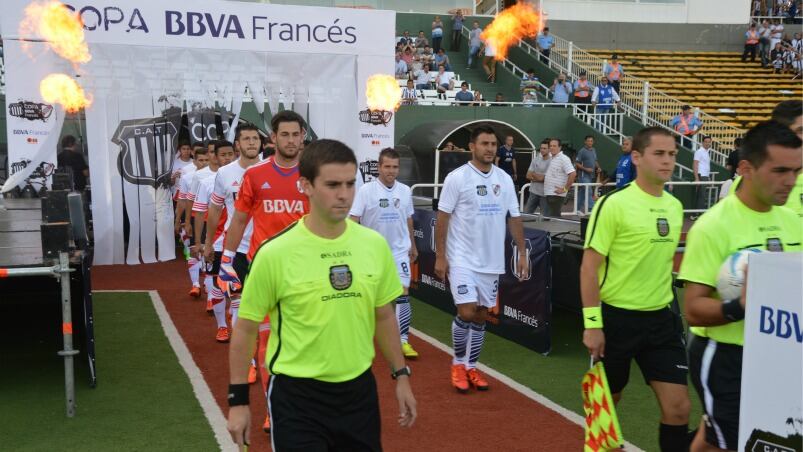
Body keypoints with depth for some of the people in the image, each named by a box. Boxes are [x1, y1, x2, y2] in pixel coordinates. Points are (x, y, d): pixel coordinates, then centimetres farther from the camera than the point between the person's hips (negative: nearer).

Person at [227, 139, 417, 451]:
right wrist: (238, 400, -4)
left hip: (359, 389, 4)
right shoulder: (274, 253, -14)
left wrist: (401, 376, 11)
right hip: (297, 395, -4)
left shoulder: (375, 244, -2)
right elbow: (246, 328, -5)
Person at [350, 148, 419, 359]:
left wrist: (413, 245, 21)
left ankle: (403, 340, -4)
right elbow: (353, 220, -9)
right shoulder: (366, 190, -9)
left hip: (399, 251, 2)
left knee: (402, 293, -8)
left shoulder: (405, 191, 3)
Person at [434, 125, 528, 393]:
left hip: (492, 261, 5)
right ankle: (458, 363, 12)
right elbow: (442, 218, -7)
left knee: (481, 316, 10)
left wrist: (522, 253, 6)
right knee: (466, 313, -11)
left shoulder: (504, 179, 6)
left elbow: (514, 218, 11)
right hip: (462, 260, -5)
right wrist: (440, 256, -10)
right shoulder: (457, 178, -8)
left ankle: (471, 366, 24)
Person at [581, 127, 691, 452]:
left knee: (678, 407, 0)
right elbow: (589, 267, -14)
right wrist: (592, 324, -17)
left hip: (661, 319, 5)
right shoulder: (613, 204, -13)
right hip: (616, 318, -5)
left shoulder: (675, 207, 7)